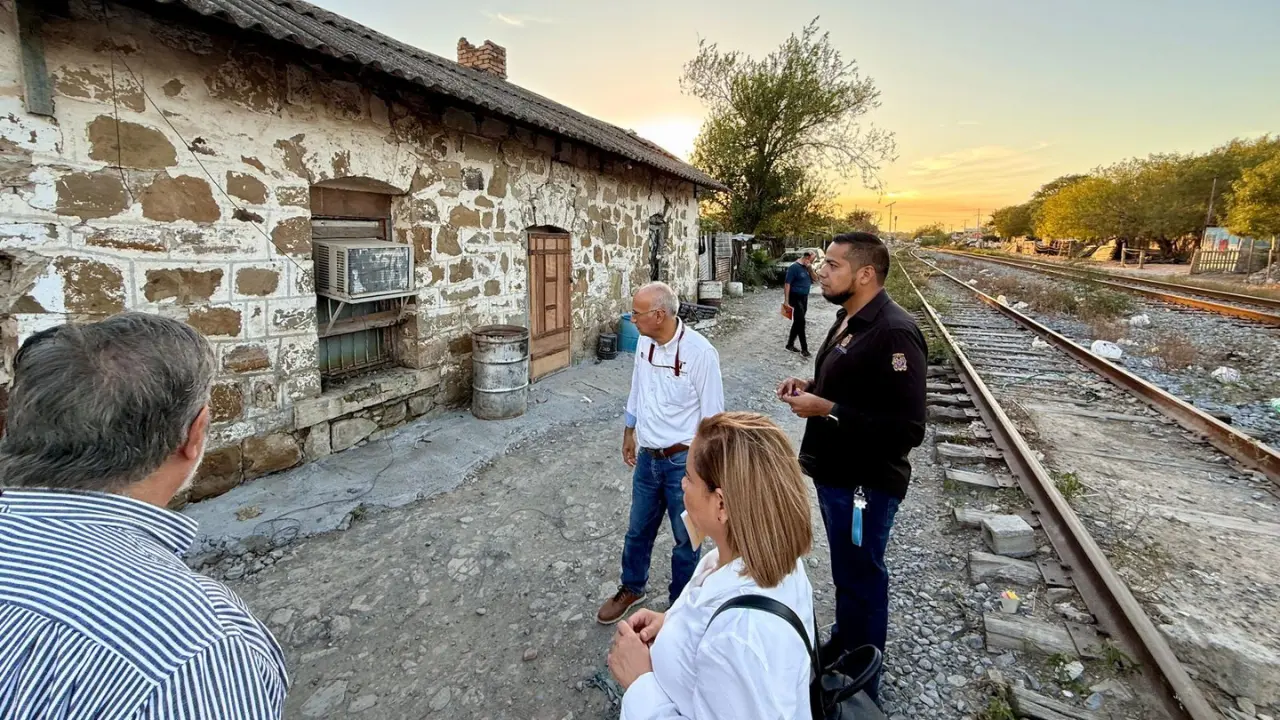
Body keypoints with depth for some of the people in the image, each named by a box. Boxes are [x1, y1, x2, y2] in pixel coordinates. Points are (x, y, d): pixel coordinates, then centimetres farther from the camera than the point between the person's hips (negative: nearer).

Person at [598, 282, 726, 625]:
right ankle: (632, 588, 47)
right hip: (647, 457, 6)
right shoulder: (644, 343, -2)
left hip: (683, 461, -6)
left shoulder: (699, 352, -22)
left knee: (685, 538, 15)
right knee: (638, 530, 23)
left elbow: (712, 414, -16)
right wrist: (629, 434, 20)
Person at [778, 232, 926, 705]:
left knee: (861, 580, 9)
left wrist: (827, 410, -27)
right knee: (846, 572, 25)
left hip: (865, 483, -9)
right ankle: (841, 647, 47)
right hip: (834, 471, 9)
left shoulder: (893, 333, -24)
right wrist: (811, 387, 2)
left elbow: (908, 427, -28)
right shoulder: (849, 320, 7)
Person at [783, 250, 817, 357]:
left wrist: (811, 269, -5)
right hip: (796, 298, -8)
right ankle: (804, 349, -2)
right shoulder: (794, 267, -15)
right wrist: (786, 300, -20)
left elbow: (813, 280, 12)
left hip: (804, 298, 8)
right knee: (801, 322, -7)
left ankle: (790, 344, 24)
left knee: (797, 322, 13)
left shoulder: (807, 268, 8)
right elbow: (787, 284, -17)